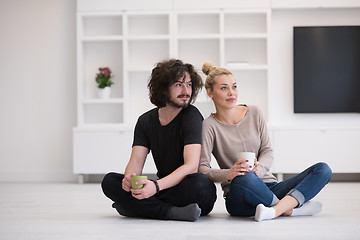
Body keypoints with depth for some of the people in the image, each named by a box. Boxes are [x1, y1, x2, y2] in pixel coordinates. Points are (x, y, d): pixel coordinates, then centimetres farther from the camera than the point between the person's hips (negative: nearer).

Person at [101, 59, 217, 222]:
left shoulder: (191, 116, -10)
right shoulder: (146, 121, 6)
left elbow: (191, 166, -21)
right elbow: (136, 161, -1)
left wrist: (156, 186, -35)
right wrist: (129, 178, -27)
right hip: (163, 188, 5)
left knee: (200, 183, -39)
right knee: (109, 181, -13)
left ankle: (135, 206, -23)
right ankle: (174, 212, -26)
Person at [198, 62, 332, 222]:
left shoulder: (254, 113, 9)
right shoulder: (209, 126, -3)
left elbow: (267, 151, 6)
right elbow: (201, 169, -11)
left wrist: (259, 168, -17)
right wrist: (227, 174, -31)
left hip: (270, 187, 5)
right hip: (239, 198, -5)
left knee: (323, 169, -14)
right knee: (245, 178, -41)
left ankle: (275, 210, -34)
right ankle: (292, 208, -21)